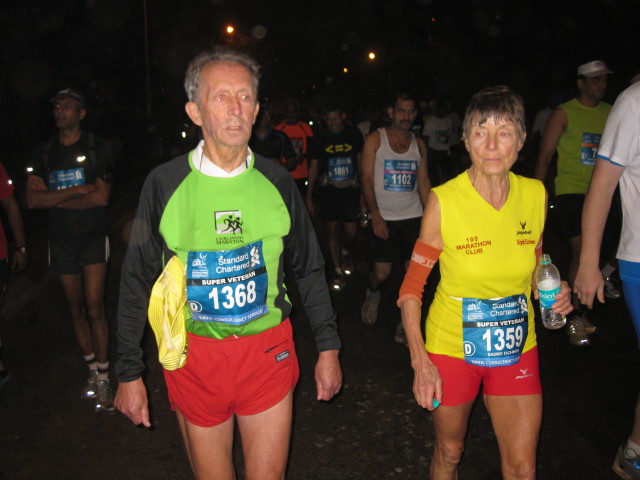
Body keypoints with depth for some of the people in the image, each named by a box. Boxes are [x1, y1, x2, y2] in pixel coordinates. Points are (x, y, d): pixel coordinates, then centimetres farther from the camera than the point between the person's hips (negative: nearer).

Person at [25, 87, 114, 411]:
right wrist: (76, 191, -14)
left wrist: (54, 198, -9)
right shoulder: (43, 153, 7)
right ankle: (93, 370, 23)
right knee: (77, 311, 10)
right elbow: (32, 200, -4)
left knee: (94, 309, -8)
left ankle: (103, 379, 2)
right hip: (61, 241, 4)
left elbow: (101, 197, -12)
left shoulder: (97, 148, -3)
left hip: (93, 238, -4)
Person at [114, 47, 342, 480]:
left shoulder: (276, 182, -2)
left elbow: (310, 269, 7)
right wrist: (129, 372, 2)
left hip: (269, 351, 1)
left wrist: (328, 347, 7)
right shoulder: (164, 184, -6)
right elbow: (138, 281, 1)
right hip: (194, 356, 0)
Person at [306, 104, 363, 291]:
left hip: (350, 189, 0)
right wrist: (309, 196, 1)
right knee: (332, 230, 3)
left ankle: (345, 252, 33)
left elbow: (360, 160, 10)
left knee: (351, 232, -2)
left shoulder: (354, 134, 1)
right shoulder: (320, 138, -1)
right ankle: (337, 270, 16)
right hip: (328, 190, 0)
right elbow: (313, 167, 4)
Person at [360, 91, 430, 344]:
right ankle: (372, 294, 34)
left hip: (414, 217, 3)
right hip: (385, 218, -3)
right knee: (382, 272, -3)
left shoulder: (419, 144, 11)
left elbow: (423, 181, 13)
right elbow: (367, 179, -5)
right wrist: (375, 214, -15)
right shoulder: (375, 140, 0)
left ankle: (405, 327, 12)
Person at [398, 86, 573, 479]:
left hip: (516, 347, 3)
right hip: (451, 347, -3)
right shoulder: (444, 200, -18)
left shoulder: (535, 195, -6)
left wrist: (552, 295, -10)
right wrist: (420, 360, -17)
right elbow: (412, 284, -11)